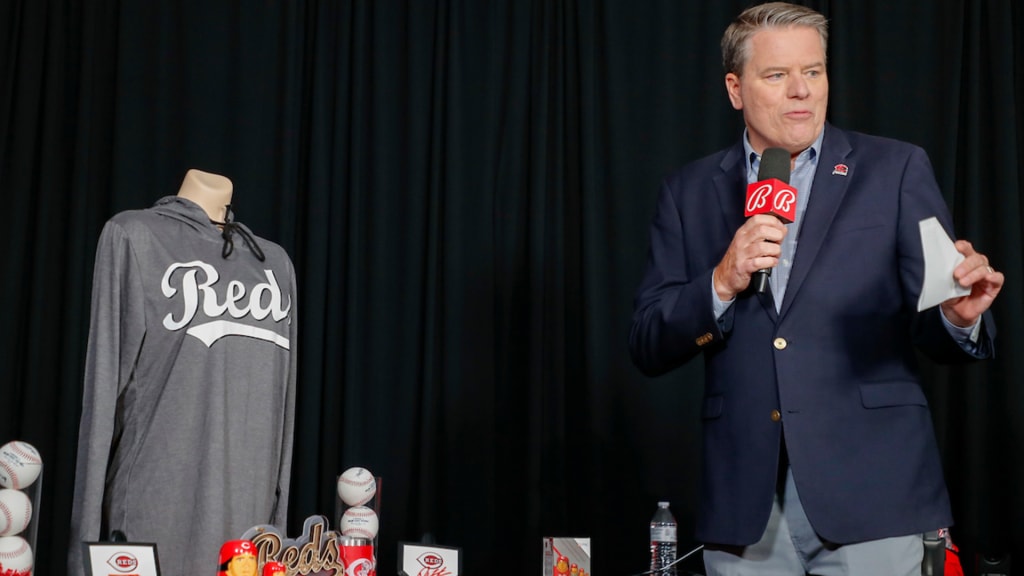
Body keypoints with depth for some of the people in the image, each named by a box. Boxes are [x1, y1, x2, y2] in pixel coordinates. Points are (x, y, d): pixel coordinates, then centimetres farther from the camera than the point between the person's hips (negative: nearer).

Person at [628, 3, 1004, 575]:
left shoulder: (895, 170, 3)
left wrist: (960, 315, -22)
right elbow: (648, 347, 3)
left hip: (872, 496, -1)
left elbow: (934, 331, 1)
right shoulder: (690, 191, 8)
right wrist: (722, 283, -14)